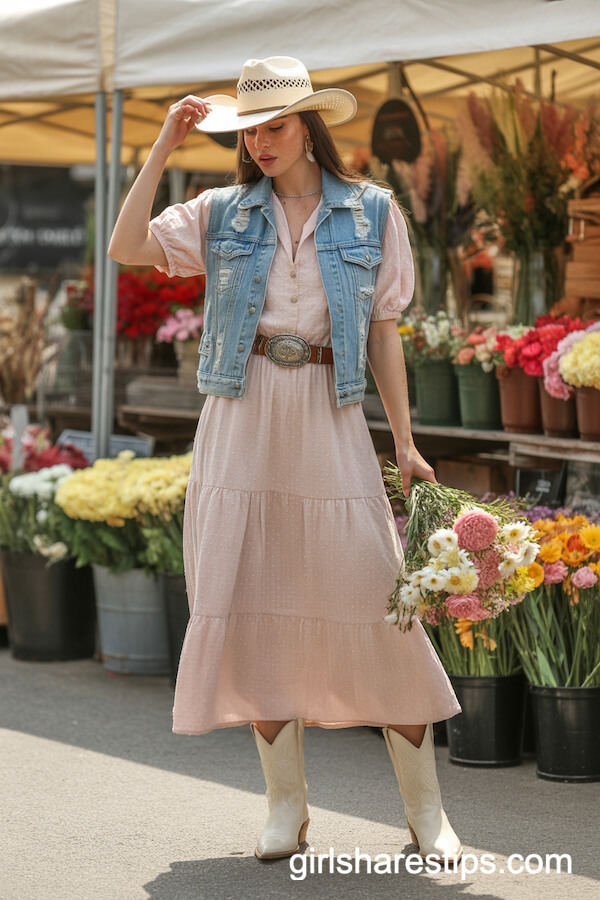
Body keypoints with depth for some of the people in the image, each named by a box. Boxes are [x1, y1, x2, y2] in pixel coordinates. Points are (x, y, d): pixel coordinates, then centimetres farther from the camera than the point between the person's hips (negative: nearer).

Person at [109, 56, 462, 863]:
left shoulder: (373, 214, 4)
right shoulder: (223, 214, 7)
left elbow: (384, 335, 6)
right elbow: (126, 248, -5)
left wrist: (405, 442, 2)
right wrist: (163, 147, -5)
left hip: (329, 422, -1)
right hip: (242, 423, 2)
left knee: (377, 604, -4)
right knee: (254, 605, 1)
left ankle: (426, 809, 5)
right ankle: (287, 805, 12)